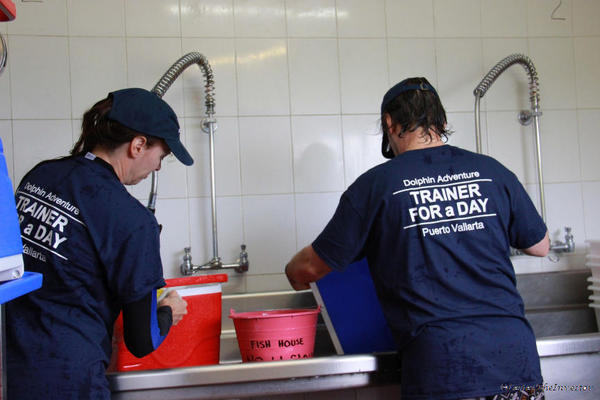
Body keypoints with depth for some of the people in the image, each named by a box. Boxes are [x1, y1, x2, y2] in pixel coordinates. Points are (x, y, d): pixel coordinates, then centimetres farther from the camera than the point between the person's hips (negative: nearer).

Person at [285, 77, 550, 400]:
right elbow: (540, 246, 18)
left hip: (441, 368, -3)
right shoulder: (491, 171, 4)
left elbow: (309, 268, 1)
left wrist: (295, 271, 25)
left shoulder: (375, 185, -5)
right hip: (517, 360, 4)